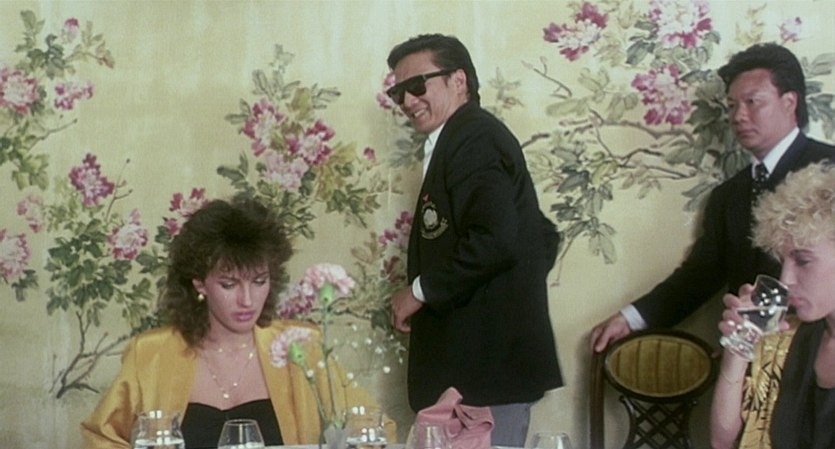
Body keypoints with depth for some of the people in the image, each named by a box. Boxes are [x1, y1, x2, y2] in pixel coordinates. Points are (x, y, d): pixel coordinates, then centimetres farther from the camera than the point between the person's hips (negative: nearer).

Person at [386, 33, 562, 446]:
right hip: (484, 359, 10)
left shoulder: (474, 137, -11)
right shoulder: (471, 137, 18)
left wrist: (420, 290, -14)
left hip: (486, 363, -10)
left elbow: (494, 240, -24)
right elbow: (543, 237, 23)